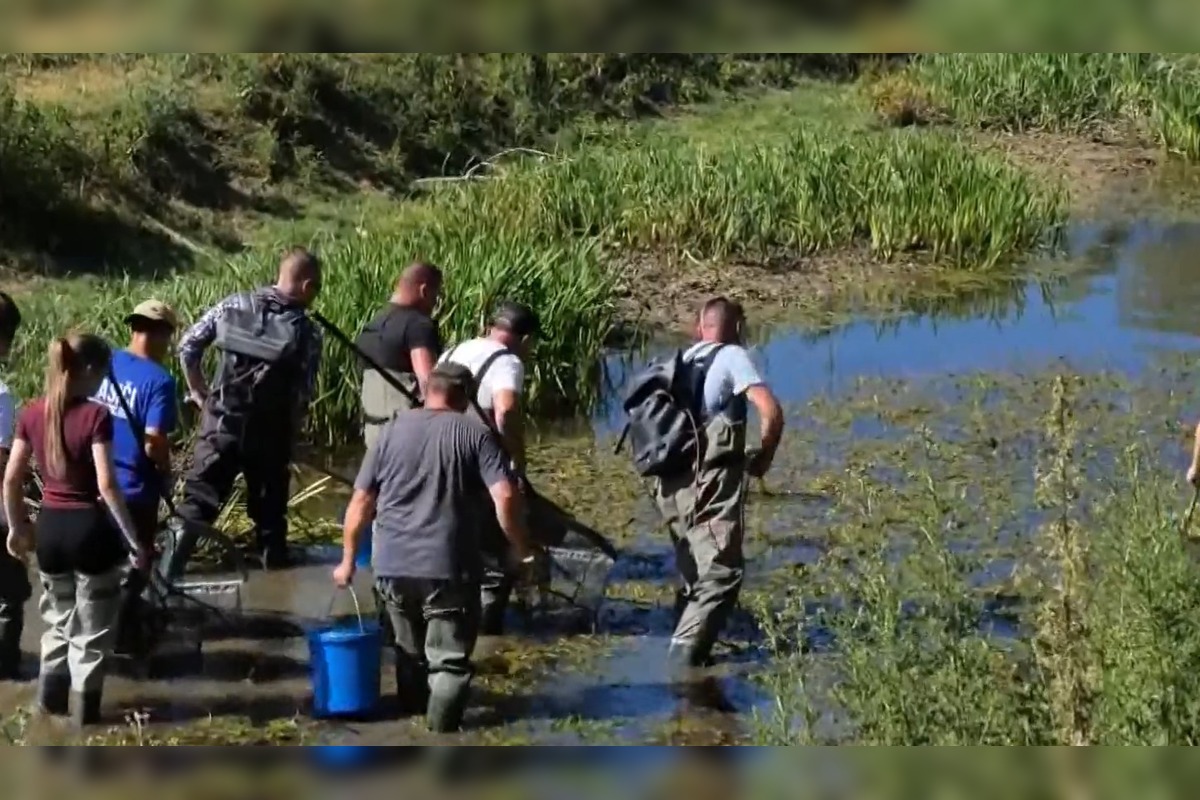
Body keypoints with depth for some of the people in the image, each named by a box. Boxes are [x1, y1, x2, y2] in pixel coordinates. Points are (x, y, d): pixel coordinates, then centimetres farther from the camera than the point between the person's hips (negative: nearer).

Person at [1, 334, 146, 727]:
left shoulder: (32, 414, 0)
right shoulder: (96, 416, -16)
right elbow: (107, 485, -20)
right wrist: (133, 540, -14)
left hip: (50, 527, 5)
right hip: (90, 528, -5)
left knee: (59, 616, 25)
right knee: (93, 624, 11)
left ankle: (51, 695, 31)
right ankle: (85, 706, 16)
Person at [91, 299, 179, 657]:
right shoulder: (159, 380, -19)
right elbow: (153, 443, -24)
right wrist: (167, 475, -4)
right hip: (135, 488, -6)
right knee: (132, 563, 12)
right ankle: (125, 638, 20)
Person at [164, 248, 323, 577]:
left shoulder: (234, 305, 0)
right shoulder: (307, 332, -9)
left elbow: (188, 346, 2)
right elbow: (303, 395, -8)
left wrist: (198, 391, 15)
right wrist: (289, 435, 8)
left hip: (222, 421, 2)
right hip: (269, 430, -2)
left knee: (200, 495, 2)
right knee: (269, 499, 15)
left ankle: (182, 539, -14)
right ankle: (274, 558, 26)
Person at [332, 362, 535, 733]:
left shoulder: (392, 431, 9)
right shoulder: (475, 434, 0)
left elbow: (361, 502, 8)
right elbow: (505, 497, -10)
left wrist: (348, 559, 17)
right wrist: (521, 550, 2)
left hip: (392, 565, 4)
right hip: (450, 567, -3)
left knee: (408, 649, 23)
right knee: (450, 658, 1)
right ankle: (442, 717, -17)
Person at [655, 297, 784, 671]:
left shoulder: (684, 360, 16)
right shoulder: (732, 356, -4)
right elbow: (772, 411, -14)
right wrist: (764, 457, 0)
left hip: (673, 483, 7)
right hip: (712, 484, -7)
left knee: (694, 570, 19)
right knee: (722, 572, -7)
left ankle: (686, 648, 20)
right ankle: (686, 650, -17)